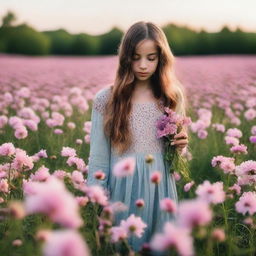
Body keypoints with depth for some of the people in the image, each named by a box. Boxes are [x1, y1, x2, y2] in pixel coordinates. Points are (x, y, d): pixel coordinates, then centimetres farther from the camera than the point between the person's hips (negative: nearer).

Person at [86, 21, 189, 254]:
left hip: (160, 189, 2)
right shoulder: (106, 99, -6)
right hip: (122, 189, -2)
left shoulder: (173, 97, 3)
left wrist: (181, 146, -7)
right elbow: (98, 158, -2)